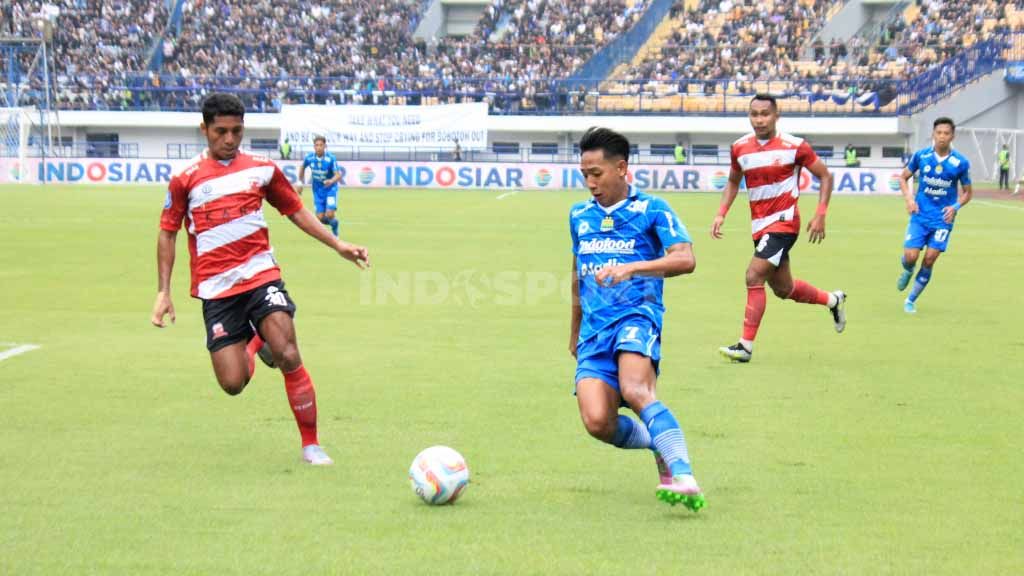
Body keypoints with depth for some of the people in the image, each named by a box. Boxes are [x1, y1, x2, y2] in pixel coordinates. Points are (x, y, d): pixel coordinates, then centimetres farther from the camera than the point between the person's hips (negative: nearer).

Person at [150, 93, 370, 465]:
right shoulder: (186, 178, 1)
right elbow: (167, 233, 8)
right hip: (216, 288, -1)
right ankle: (255, 343, 30)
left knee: (288, 355, -20)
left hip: (260, 275, 1)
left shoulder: (262, 169, 6)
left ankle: (311, 444, -5)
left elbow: (295, 210, 18)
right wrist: (163, 292, 3)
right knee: (233, 383, -7)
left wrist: (338, 246, 10)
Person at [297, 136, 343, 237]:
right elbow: (302, 167, 10)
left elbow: (338, 175, -24)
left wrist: (331, 181, -45)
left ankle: (334, 228, 18)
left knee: (329, 215, -17)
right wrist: (300, 182, 12)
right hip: (317, 190, 3)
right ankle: (332, 222, 32)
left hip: (330, 188, -3)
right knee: (320, 218, -3)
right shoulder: (309, 157, -13)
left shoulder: (331, 158, -22)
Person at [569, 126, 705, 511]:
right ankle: (662, 446, 12)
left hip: (636, 316, -5)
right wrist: (575, 331, 40)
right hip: (595, 327, 5)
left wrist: (631, 267, -25)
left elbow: (685, 259, -11)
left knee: (635, 390, -34)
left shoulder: (652, 210, 3)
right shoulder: (579, 216, 20)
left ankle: (684, 479, -38)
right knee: (597, 422, -17)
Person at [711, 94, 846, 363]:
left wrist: (820, 215, -9)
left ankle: (746, 345, -13)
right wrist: (721, 214, 7)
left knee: (754, 276, -19)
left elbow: (825, 176, -1)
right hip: (759, 225, 6)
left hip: (783, 221, -6)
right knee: (783, 288, 16)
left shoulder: (794, 146, -11)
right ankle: (833, 300, 43)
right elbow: (733, 181, 20)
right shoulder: (740, 148, 3)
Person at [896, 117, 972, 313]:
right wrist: (908, 197, -7)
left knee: (929, 259, -5)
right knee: (910, 256, -11)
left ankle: (911, 300, 12)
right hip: (920, 215, 1)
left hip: (943, 218, 0)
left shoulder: (961, 162, -7)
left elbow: (967, 192, 6)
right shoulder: (921, 156, -5)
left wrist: (956, 207, -13)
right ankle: (908, 271, 28)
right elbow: (903, 177, 10)